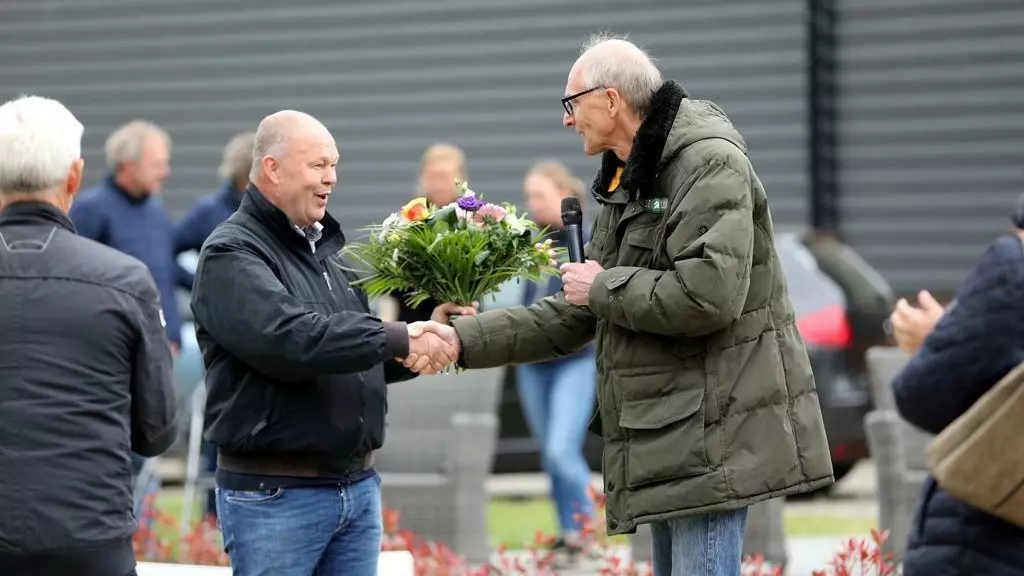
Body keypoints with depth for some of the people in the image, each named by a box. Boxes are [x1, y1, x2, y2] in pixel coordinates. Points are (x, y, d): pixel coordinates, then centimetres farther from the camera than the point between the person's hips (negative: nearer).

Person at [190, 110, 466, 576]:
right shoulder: (231, 254, -10)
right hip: (274, 496, -7)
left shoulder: (329, 246, 15)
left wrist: (427, 335, 1)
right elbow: (292, 340, -26)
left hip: (358, 484, 8)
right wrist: (400, 339, -23)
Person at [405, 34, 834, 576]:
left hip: (715, 432, -10)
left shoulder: (712, 164, -12)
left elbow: (708, 296, -26)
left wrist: (605, 286, -11)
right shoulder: (626, 185, 18)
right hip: (666, 438, 10)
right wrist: (463, 341, 13)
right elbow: (574, 317, 21)